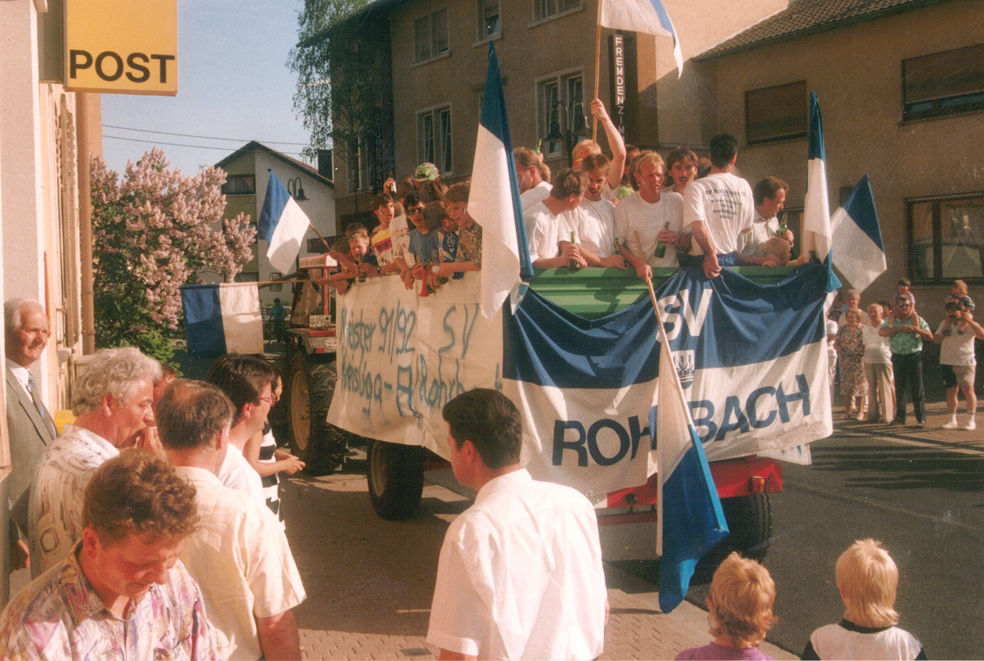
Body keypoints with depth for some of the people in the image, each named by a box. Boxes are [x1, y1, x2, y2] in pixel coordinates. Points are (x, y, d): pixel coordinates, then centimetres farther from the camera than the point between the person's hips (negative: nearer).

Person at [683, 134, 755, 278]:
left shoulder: (696, 188, -10)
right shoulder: (744, 186, 4)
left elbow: (697, 226, -23)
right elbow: (747, 227, 13)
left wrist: (710, 254, -14)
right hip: (733, 259, 4)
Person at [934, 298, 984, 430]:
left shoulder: (968, 324, -1)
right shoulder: (944, 323, 14)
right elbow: (936, 339, 12)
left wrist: (970, 321, -19)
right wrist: (944, 330, -3)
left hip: (965, 362, -5)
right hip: (947, 362, 5)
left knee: (968, 390, -7)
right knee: (951, 391, 8)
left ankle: (971, 420, -2)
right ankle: (952, 420, 15)